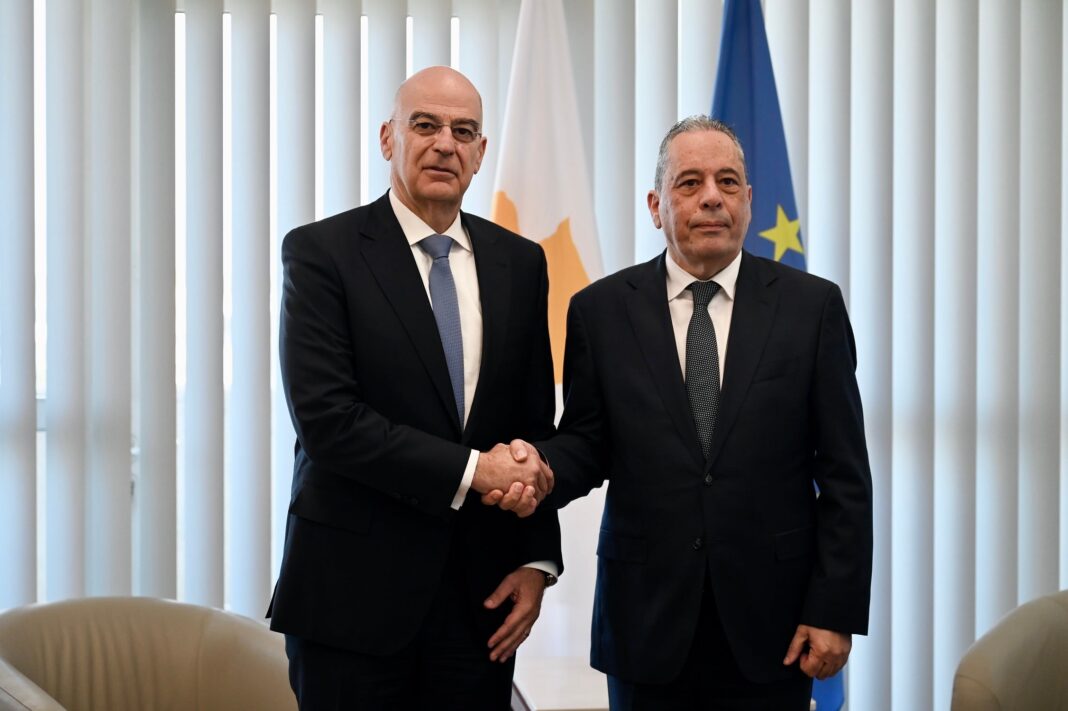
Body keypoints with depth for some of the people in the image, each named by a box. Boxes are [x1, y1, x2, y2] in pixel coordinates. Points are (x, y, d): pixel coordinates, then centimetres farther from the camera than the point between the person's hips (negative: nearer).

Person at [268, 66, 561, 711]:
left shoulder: (520, 263, 8)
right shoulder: (321, 251, -6)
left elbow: (535, 422, 10)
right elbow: (324, 415, -15)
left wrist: (538, 559, 3)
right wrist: (468, 470, -16)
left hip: (481, 588, 4)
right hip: (355, 588, -4)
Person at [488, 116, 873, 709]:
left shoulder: (812, 306, 0)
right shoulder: (600, 310, 2)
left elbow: (844, 475, -1)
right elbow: (585, 440, 5)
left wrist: (836, 611, -5)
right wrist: (543, 468, -17)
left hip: (770, 621, 0)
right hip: (647, 624, 1)